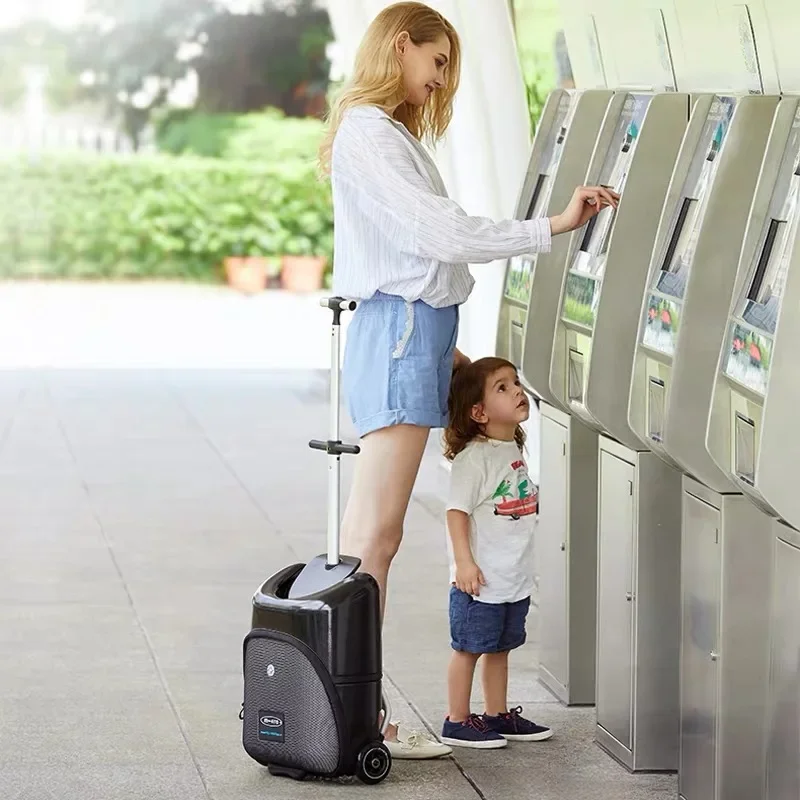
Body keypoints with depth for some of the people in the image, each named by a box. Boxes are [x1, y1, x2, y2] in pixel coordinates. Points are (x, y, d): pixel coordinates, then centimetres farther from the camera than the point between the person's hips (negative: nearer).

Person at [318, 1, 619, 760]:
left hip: (411, 329, 10)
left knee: (368, 536, 7)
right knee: (377, 536, -11)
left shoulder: (385, 134, 22)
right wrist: (552, 227, -18)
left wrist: (439, 345, 17)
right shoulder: (368, 133, -10)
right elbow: (438, 233, -19)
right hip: (400, 331, -10)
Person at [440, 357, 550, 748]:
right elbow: (457, 511, -19)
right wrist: (464, 562, -24)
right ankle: (457, 723, 9)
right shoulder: (473, 457, -17)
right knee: (468, 647, 1)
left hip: (514, 577, 8)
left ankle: (497, 716, 27)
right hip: (480, 579, -8)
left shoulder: (514, 449, 11)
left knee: (500, 646, 17)